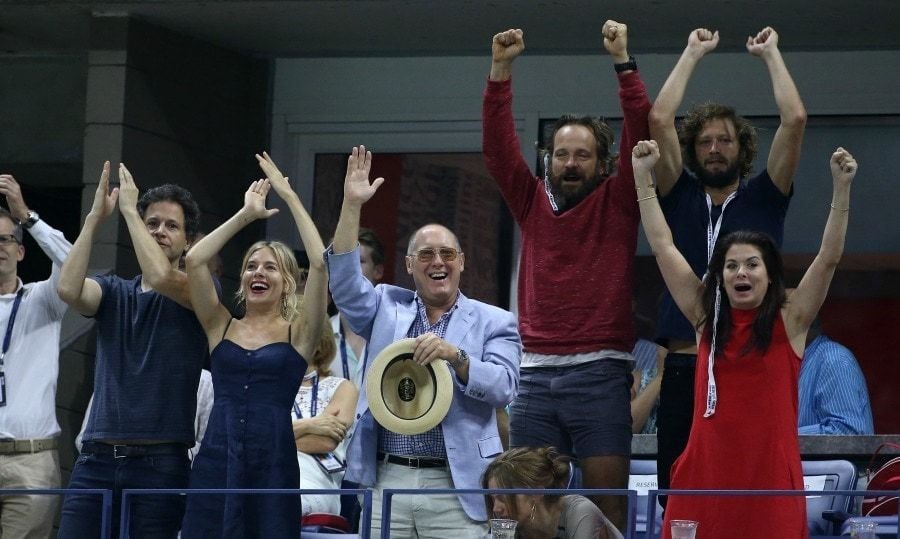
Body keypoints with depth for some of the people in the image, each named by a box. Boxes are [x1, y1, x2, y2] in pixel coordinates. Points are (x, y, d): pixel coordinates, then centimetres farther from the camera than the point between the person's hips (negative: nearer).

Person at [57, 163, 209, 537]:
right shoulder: (114, 292, 14)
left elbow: (161, 277, -19)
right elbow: (68, 289, -8)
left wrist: (129, 209, -9)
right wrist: (95, 216, -6)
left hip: (160, 461, -3)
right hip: (97, 458, 3)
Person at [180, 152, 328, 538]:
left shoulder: (297, 334, 6)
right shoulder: (222, 328, 12)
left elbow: (320, 264, -7)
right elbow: (194, 260, 1)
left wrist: (290, 197, -2)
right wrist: (246, 214, 6)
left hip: (273, 466, -2)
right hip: (215, 462, 2)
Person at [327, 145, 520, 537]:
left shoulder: (494, 323, 8)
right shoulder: (388, 308, 15)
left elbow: (503, 388, -4)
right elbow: (345, 282, 0)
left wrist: (455, 356, -20)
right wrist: (352, 205, -7)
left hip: (455, 488, -2)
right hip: (387, 480, 2)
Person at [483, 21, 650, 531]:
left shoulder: (617, 202, 6)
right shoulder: (533, 202, 13)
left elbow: (641, 134, -5)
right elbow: (498, 145, 4)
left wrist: (623, 62, -12)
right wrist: (502, 68, -6)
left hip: (601, 377, -3)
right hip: (536, 377, 3)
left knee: (606, 506, -4)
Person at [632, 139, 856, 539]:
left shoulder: (788, 322, 3)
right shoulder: (707, 320, 9)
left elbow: (828, 259, -6)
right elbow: (663, 247, 10)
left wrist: (841, 187, -14)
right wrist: (643, 176, 8)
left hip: (771, 475, -2)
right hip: (704, 473, 2)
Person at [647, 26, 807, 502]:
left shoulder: (762, 198, 12)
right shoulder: (680, 197, 14)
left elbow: (794, 119, 2)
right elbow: (659, 119, 6)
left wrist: (770, 53, 11)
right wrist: (694, 53, 14)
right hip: (684, 363, 1)